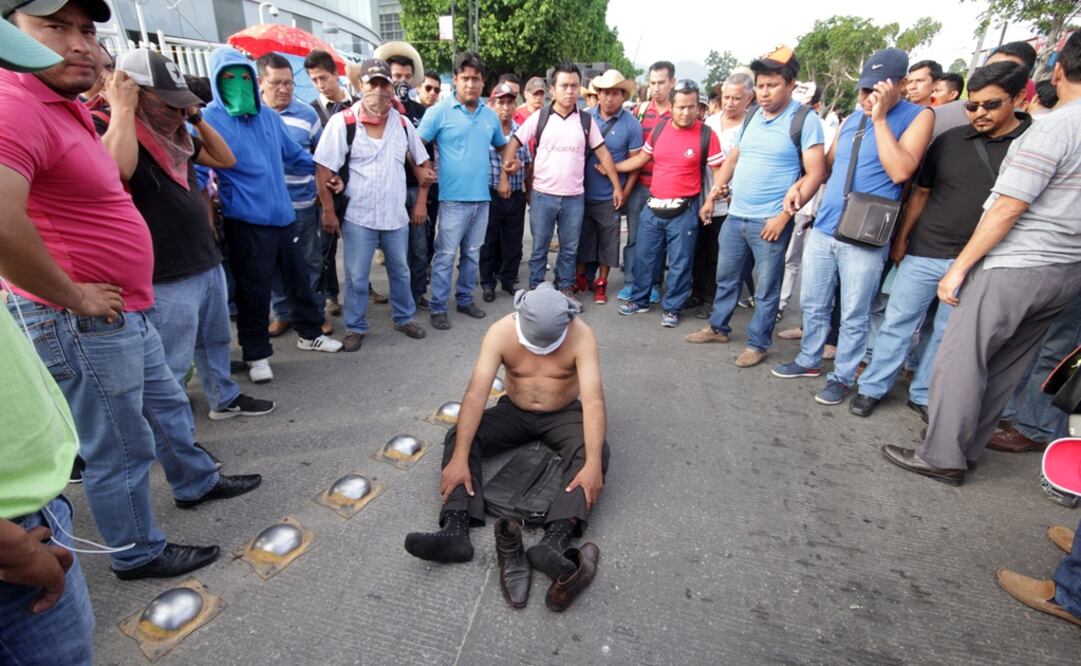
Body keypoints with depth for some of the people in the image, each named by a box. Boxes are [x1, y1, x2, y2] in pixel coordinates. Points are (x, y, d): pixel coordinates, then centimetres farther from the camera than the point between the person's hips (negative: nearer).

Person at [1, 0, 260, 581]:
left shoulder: (67, 106, 11)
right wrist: (73, 295, -24)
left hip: (124, 312, 10)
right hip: (80, 325, -10)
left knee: (167, 406, 26)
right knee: (120, 450, 7)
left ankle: (196, 482, 49)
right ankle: (137, 554, 28)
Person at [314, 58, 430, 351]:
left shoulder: (402, 122, 3)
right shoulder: (342, 121, -9)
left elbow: (422, 162, 13)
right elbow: (324, 169, -9)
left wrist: (421, 201, 7)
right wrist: (329, 212, -10)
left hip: (397, 215, 4)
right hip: (358, 217, -3)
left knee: (400, 271, 17)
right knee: (356, 278, 6)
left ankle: (404, 317, 35)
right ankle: (355, 328, 23)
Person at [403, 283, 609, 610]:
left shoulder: (581, 335, -25)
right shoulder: (501, 332, -22)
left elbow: (593, 400, -32)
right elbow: (476, 394, -28)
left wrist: (593, 465, -44)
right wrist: (459, 459, -35)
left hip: (563, 414, -1)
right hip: (514, 412, 2)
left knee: (594, 452, -31)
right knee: (459, 436, -19)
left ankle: (554, 542, -45)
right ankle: (455, 530, -32)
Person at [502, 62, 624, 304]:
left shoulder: (587, 121, 4)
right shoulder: (539, 117, -1)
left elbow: (602, 152, 6)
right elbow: (513, 143, 0)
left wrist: (617, 186, 3)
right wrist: (504, 176, -12)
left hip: (574, 197, 2)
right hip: (542, 195, -1)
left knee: (570, 248, 11)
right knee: (539, 247, 9)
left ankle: (565, 288, 27)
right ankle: (535, 289, 22)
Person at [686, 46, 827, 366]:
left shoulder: (805, 119, -8)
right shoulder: (752, 116, 11)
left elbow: (815, 173, -11)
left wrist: (784, 215, -16)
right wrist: (711, 196, 13)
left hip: (770, 221, -6)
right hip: (734, 215, 6)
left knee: (766, 288, 5)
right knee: (726, 277, 17)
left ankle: (758, 343, 19)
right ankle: (718, 327, 34)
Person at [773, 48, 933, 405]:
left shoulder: (918, 116, -4)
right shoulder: (851, 119, 13)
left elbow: (900, 171, -18)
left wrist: (880, 118, -16)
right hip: (823, 228, 6)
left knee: (854, 316, 4)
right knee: (813, 305, 14)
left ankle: (842, 376, 18)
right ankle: (809, 360, 31)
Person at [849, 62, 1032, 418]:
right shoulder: (951, 140, 4)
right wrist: (901, 238, 8)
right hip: (924, 252, 1)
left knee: (948, 334, 10)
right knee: (897, 321, 6)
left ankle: (923, 395, 25)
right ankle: (873, 388, 17)